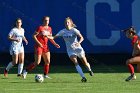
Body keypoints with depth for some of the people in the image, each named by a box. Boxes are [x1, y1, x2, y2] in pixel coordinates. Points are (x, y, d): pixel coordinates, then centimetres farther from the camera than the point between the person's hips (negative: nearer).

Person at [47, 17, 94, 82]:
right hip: (70, 50, 1)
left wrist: (79, 42, -39)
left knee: (85, 63, 6)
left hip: (78, 48, -1)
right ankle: (83, 77, -23)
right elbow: (54, 37, -5)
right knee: (75, 62, -22)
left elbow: (81, 37, -19)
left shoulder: (74, 30, -11)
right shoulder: (63, 31, -3)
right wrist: (48, 36, -25)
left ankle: (89, 70, 42)